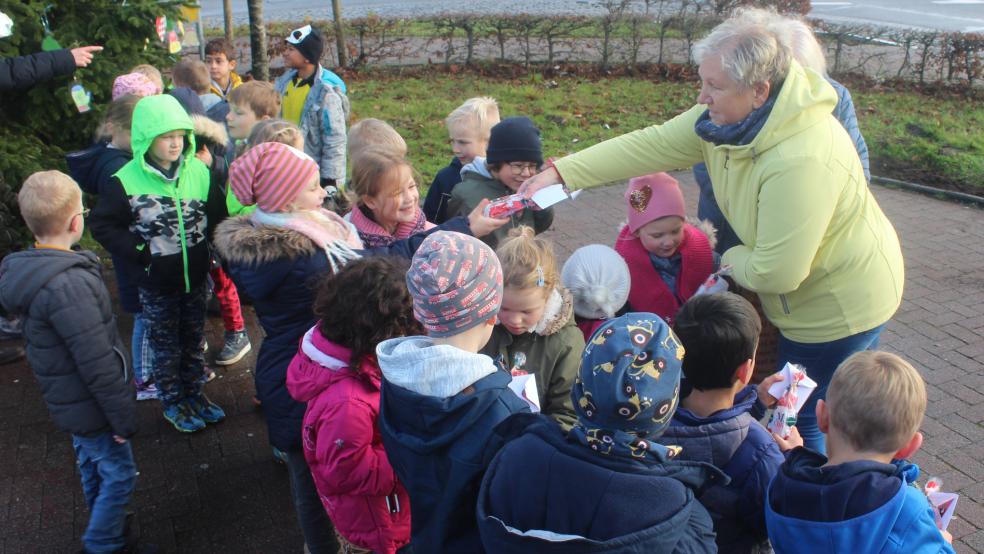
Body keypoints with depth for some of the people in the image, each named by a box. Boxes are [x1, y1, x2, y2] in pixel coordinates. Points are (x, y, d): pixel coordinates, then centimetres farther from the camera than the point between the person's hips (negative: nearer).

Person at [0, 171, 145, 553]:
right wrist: (123, 418, -18)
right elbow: (98, 364, -28)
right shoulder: (68, 285, -32)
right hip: (91, 407, -10)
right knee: (118, 475, 7)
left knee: (92, 464, 26)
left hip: (70, 402, 10)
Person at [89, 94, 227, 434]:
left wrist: (208, 246, -6)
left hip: (195, 277, 3)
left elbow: (217, 214, 3)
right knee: (165, 346, 14)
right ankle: (172, 403, 32)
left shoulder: (199, 172, -8)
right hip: (156, 283, -3)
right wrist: (140, 253, -17)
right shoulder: (126, 181, -17)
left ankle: (193, 393, 39)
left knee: (194, 341, 19)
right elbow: (102, 226, -10)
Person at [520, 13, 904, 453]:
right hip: (805, 293, 8)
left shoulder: (801, 162, -38)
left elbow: (776, 272, -32)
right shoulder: (731, 116, -12)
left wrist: (732, 260, -10)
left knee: (806, 421, 7)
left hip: (841, 303, -8)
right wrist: (559, 173, -12)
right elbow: (651, 145, -8)